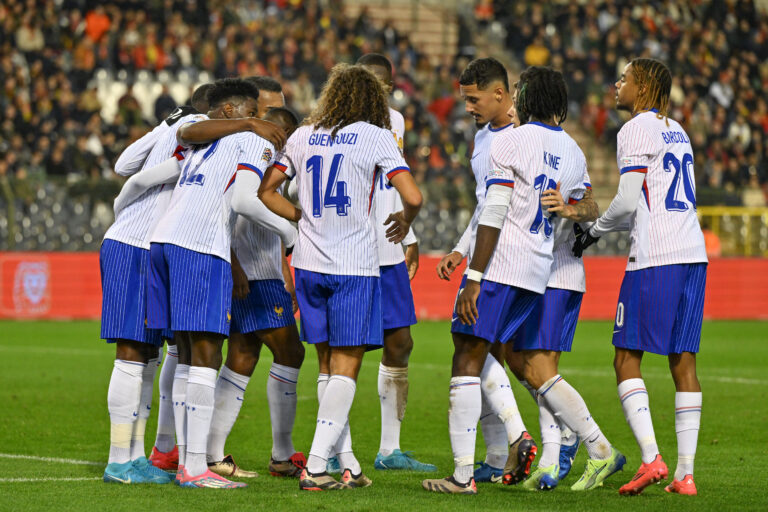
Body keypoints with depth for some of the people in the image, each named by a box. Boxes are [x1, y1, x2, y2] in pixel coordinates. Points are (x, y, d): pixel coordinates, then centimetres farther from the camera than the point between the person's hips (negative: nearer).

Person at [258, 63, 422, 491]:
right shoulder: (375, 137, -4)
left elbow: (266, 191, 15)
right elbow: (413, 196, -12)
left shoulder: (303, 137, 9)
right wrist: (405, 222, 9)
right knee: (346, 366, -1)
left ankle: (348, 461, 14)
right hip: (354, 266, -5)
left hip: (309, 263, 5)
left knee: (329, 364, 13)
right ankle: (315, 467, -9)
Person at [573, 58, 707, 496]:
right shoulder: (677, 132, 19)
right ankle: (686, 473, 3)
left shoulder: (635, 131, -6)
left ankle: (651, 457, -14)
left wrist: (593, 231, 5)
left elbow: (628, 202, -12)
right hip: (692, 254, 7)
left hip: (654, 259, -7)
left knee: (627, 357, -1)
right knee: (684, 361, 6)